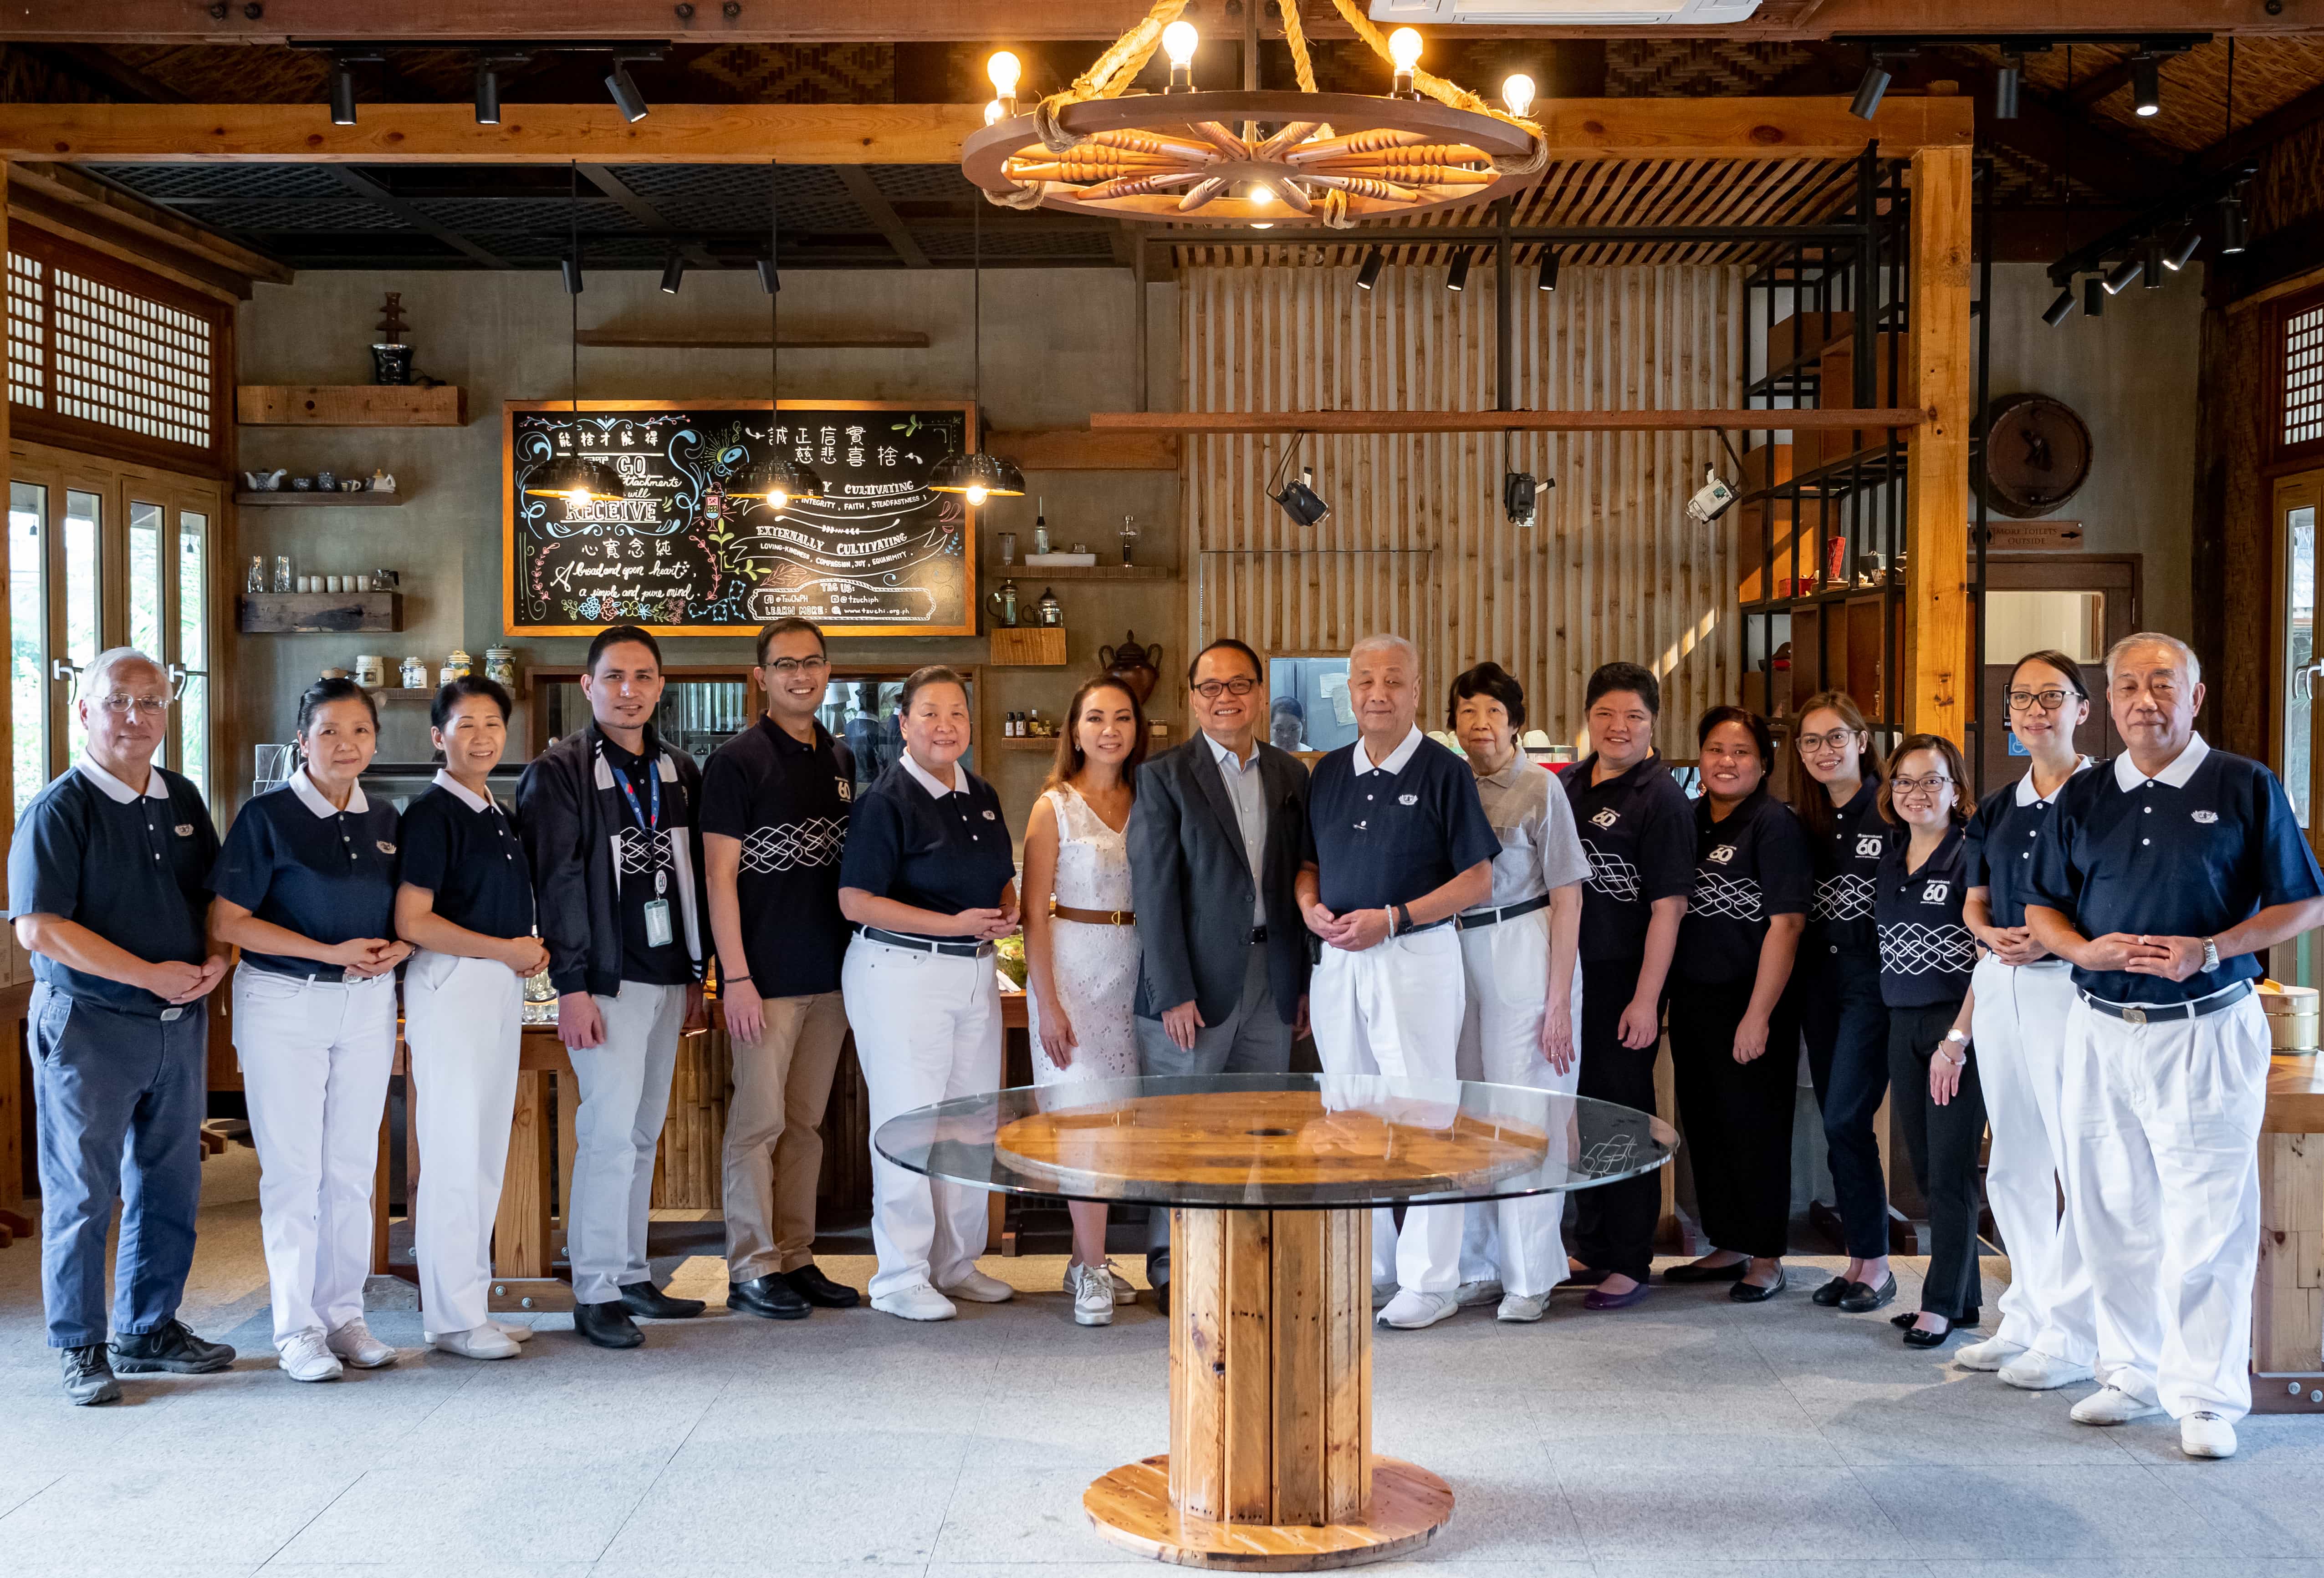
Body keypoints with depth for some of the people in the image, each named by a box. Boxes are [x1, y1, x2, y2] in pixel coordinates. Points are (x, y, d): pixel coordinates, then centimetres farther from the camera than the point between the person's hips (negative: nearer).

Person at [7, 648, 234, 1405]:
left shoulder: (183, 801, 10)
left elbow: (219, 896, 18)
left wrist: (215, 960, -4)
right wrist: (150, 975, -19)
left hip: (181, 1022, 6)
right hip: (89, 1024, -6)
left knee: (169, 1187, 13)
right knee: (82, 1193, 2)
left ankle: (151, 1329, 26)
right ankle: (81, 1349, 12)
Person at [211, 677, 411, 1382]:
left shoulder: (384, 821, 9)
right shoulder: (268, 816, -7)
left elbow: (407, 914, 18)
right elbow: (227, 920, -11)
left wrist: (397, 949, -6)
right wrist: (332, 952, -16)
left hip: (367, 1003, 5)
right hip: (285, 1005, -5)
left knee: (353, 1166, 8)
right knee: (293, 1167, -3)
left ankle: (344, 1314, 17)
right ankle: (297, 1329, 5)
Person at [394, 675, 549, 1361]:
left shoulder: (497, 815, 16)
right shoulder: (432, 813, -10)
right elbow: (412, 922, -17)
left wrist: (532, 950, 7)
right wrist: (505, 949, -14)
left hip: (502, 986, 9)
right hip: (449, 985, -9)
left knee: (487, 1152, 12)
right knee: (452, 1154, -6)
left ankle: (472, 1302, 20)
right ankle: (452, 1317, 0)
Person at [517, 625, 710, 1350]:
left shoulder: (679, 772, 13)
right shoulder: (557, 773, -5)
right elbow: (556, 884, -9)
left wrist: (695, 976, 14)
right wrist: (572, 986, -14)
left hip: (666, 977, 6)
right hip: (606, 981, -6)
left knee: (643, 1133, 11)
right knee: (610, 1131, -9)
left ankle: (632, 1275, 19)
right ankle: (595, 1292, -1)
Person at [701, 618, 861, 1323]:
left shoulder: (842, 761, 13)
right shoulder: (738, 761, -7)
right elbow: (720, 877, -10)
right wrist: (736, 978, -16)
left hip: (829, 974, 6)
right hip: (766, 976, -6)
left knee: (806, 1123, 11)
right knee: (758, 1121, -2)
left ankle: (796, 1259, 19)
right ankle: (752, 1269, 6)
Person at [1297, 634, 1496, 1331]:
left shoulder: (1445, 772, -6)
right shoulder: (1329, 772, 11)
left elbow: (1477, 881, -8)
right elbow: (1308, 862, 19)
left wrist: (1392, 918, -17)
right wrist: (1312, 907, -4)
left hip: (1416, 955, -6)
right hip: (1338, 960, 6)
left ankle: (1430, 1280, 6)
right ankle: (1368, 1265, 25)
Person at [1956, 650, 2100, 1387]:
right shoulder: (1996, 808, 15)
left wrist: (2057, 939, -19)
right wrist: (1990, 935, -2)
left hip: (2071, 984, -7)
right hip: (1998, 984, 7)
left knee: (2085, 1163, -7)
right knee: (2013, 1162, 13)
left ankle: (2071, 1333, 0)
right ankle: (2026, 1317, 23)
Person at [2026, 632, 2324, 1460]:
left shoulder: (2245, 787, 0)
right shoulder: (2083, 797, 10)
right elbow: (2042, 909, 14)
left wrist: (2212, 949, -15)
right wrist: (2085, 949, -7)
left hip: (2207, 1031, -4)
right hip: (2100, 1031, 4)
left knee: (2206, 1220, -3)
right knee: (2111, 1213, 10)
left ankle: (2206, 1395, 7)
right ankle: (2133, 1374, 24)